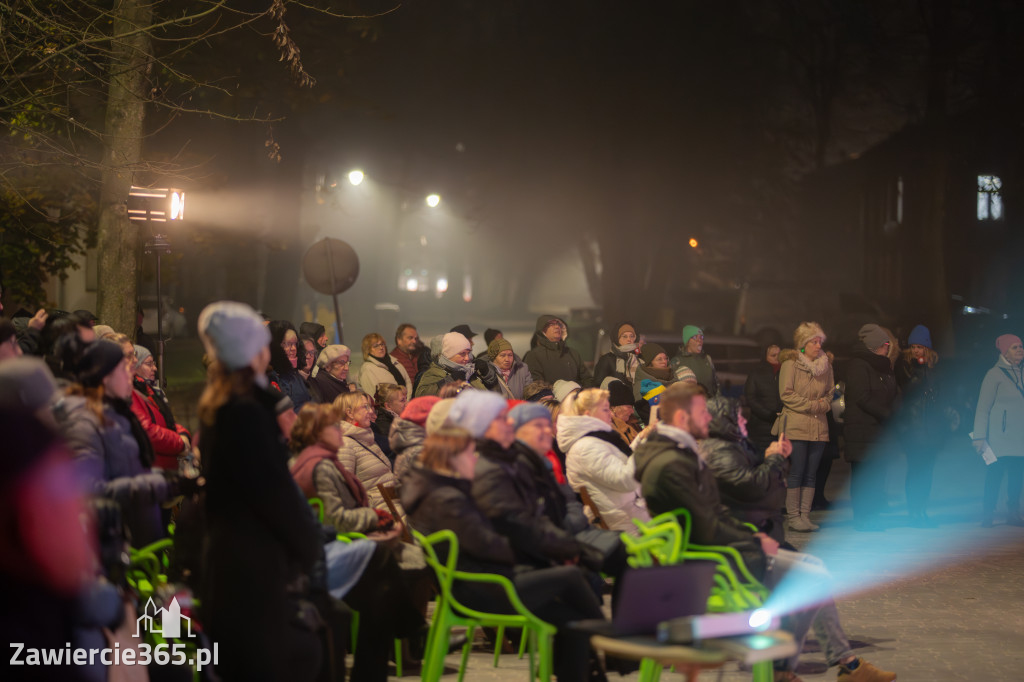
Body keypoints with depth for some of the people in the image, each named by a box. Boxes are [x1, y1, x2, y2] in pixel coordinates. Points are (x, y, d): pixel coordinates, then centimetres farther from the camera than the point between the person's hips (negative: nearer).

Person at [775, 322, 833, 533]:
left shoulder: (826, 365, 14)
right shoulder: (790, 363, -2)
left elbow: (830, 393, 19)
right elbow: (786, 393, -7)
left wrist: (824, 404, -3)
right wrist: (812, 405, -10)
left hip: (818, 426, 5)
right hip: (796, 425, -5)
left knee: (811, 474, 4)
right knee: (796, 473, -6)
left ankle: (805, 516, 8)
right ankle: (793, 516, -1)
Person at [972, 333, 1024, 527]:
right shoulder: (994, 374, -4)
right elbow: (983, 409, -6)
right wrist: (979, 437, -12)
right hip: (999, 437, -6)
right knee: (994, 475, -6)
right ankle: (987, 516, 1)